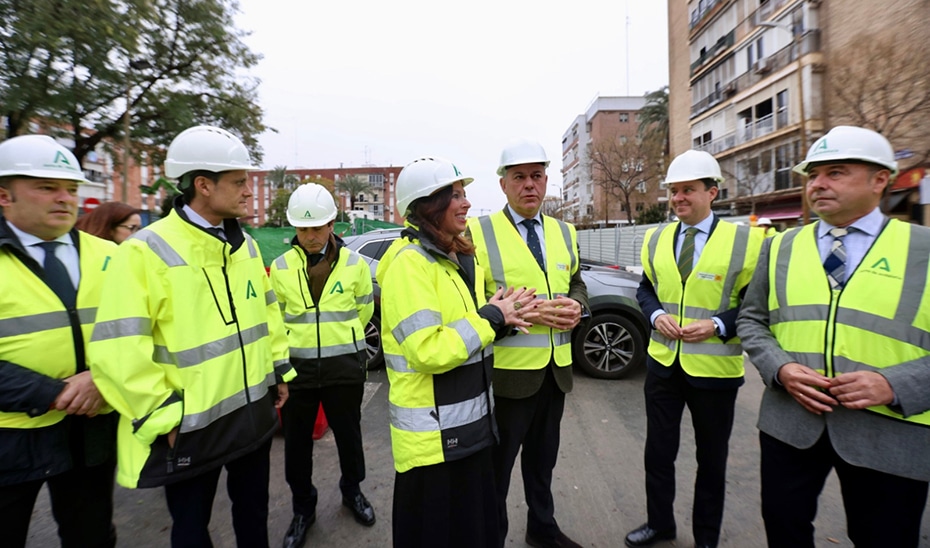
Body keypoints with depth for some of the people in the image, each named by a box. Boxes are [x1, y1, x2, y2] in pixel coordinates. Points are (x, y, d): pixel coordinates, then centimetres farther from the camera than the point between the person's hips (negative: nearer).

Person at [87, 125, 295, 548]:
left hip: (254, 412, 6)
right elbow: (118, 351, -18)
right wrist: (164, 416, -15)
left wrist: (279, 370, 12)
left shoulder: (245, 245, 4)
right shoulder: (146, 251, -17)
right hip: (190, 426, -5)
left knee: (253, 508, 24)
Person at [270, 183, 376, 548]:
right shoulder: (280, 267, -2)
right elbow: (276, 316, 9)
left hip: (345, 364, -1)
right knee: (296, 442, 13)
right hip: (296, 365, 1)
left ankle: (352, 491, 42)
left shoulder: (354, 263, -5)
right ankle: (303, 508, 37)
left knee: (348, 434, 16)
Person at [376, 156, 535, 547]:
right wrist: (491, 319, -18)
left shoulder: (460, 257, 9)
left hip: (470, 423, 9)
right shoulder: (408, 263, -20)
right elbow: (428, 351, -28)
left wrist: (501, 318, -4)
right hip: (432, 433, -8)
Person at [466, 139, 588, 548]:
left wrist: (576, 306, -8)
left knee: (543, 460, 25)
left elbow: (576, 285, 14)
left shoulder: (564, 232, 9)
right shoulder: (479, 232, -10)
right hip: (507, 372, -5)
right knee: (497, 466, 14)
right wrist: (524, 311, -24)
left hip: (556, 371, 6)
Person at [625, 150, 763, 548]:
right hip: (662, 363, 3)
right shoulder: (656, 239, 5)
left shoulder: (745, 240, -8)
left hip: (715, 368, -3)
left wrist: (718, 326, -21)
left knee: (711, 459, 16)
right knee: (658, 452, 15)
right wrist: (656, 315, -9)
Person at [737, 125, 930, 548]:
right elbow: (751, 320, 7)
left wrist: (895, 384, -18)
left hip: (888, 433, -1)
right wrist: (781, 369, -9)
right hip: (790, 420, 2)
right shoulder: (780, 247, 5)